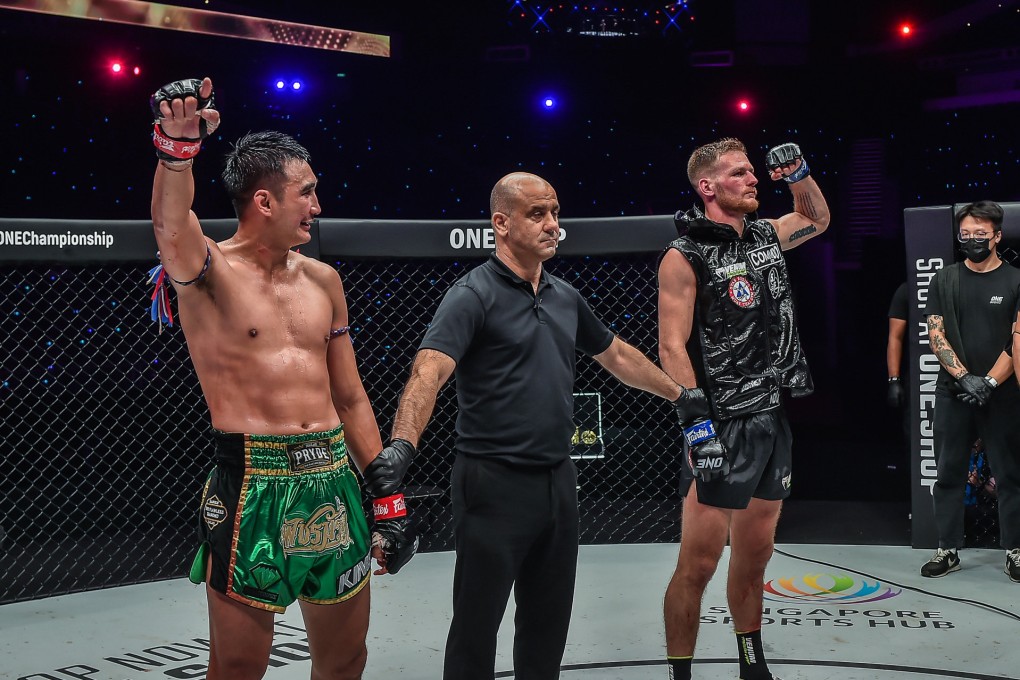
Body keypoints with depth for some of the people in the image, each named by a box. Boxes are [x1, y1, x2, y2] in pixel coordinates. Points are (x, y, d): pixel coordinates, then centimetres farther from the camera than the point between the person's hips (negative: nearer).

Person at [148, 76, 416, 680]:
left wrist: (388, 494, 13)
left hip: (336, 478, 5)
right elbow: (172, 227, -30)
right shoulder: (210, 272, -5)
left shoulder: (323, 280, 11)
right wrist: (178, 144, -47)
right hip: (253, 485, -5)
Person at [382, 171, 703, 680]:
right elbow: (428, 371, -27)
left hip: (559, 480, 7)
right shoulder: (473, 295, -12)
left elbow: (618, 355, 27)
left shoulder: (565, 297, 11)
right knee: (477, 624, 3)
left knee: (549, 621, 17)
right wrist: (402, 446, -43)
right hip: (495, 484, -7)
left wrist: (680, 395, 32)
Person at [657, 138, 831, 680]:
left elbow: (818, 218, 35)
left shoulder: (766, 235, 13)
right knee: (698, 565, -4)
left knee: (755, 558, 16)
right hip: (723, 431, -7)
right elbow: (672, 348, -13)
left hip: (774, 425, 7)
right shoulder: (685, 256, -8)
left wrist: (798, 172, 16)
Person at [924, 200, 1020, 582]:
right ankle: (948, 551, 12)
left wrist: (989, 382, -14)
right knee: (948, 475, 5)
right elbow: (936, 335, 1)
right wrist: (965, 377, -11)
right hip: (952, 393, 2)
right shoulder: (944, 280, 8)